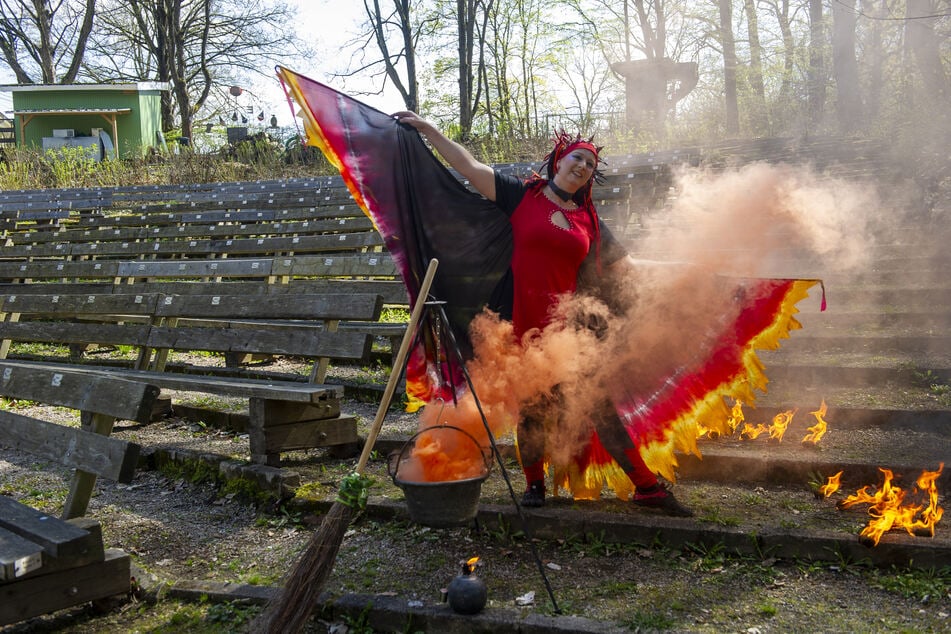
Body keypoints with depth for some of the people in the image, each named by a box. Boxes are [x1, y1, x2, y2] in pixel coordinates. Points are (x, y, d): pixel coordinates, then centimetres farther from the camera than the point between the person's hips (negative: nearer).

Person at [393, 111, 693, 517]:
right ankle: (534, 484, 26)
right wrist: (426, 128, 1)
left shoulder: (588, 220, 12)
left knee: (599, 406, 2)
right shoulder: (522, 196, 3)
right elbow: (470, 167, 2)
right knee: (532, 407, 7)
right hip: (525, 326, -2)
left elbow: (621, 265, 18)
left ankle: (647, 487, 7)